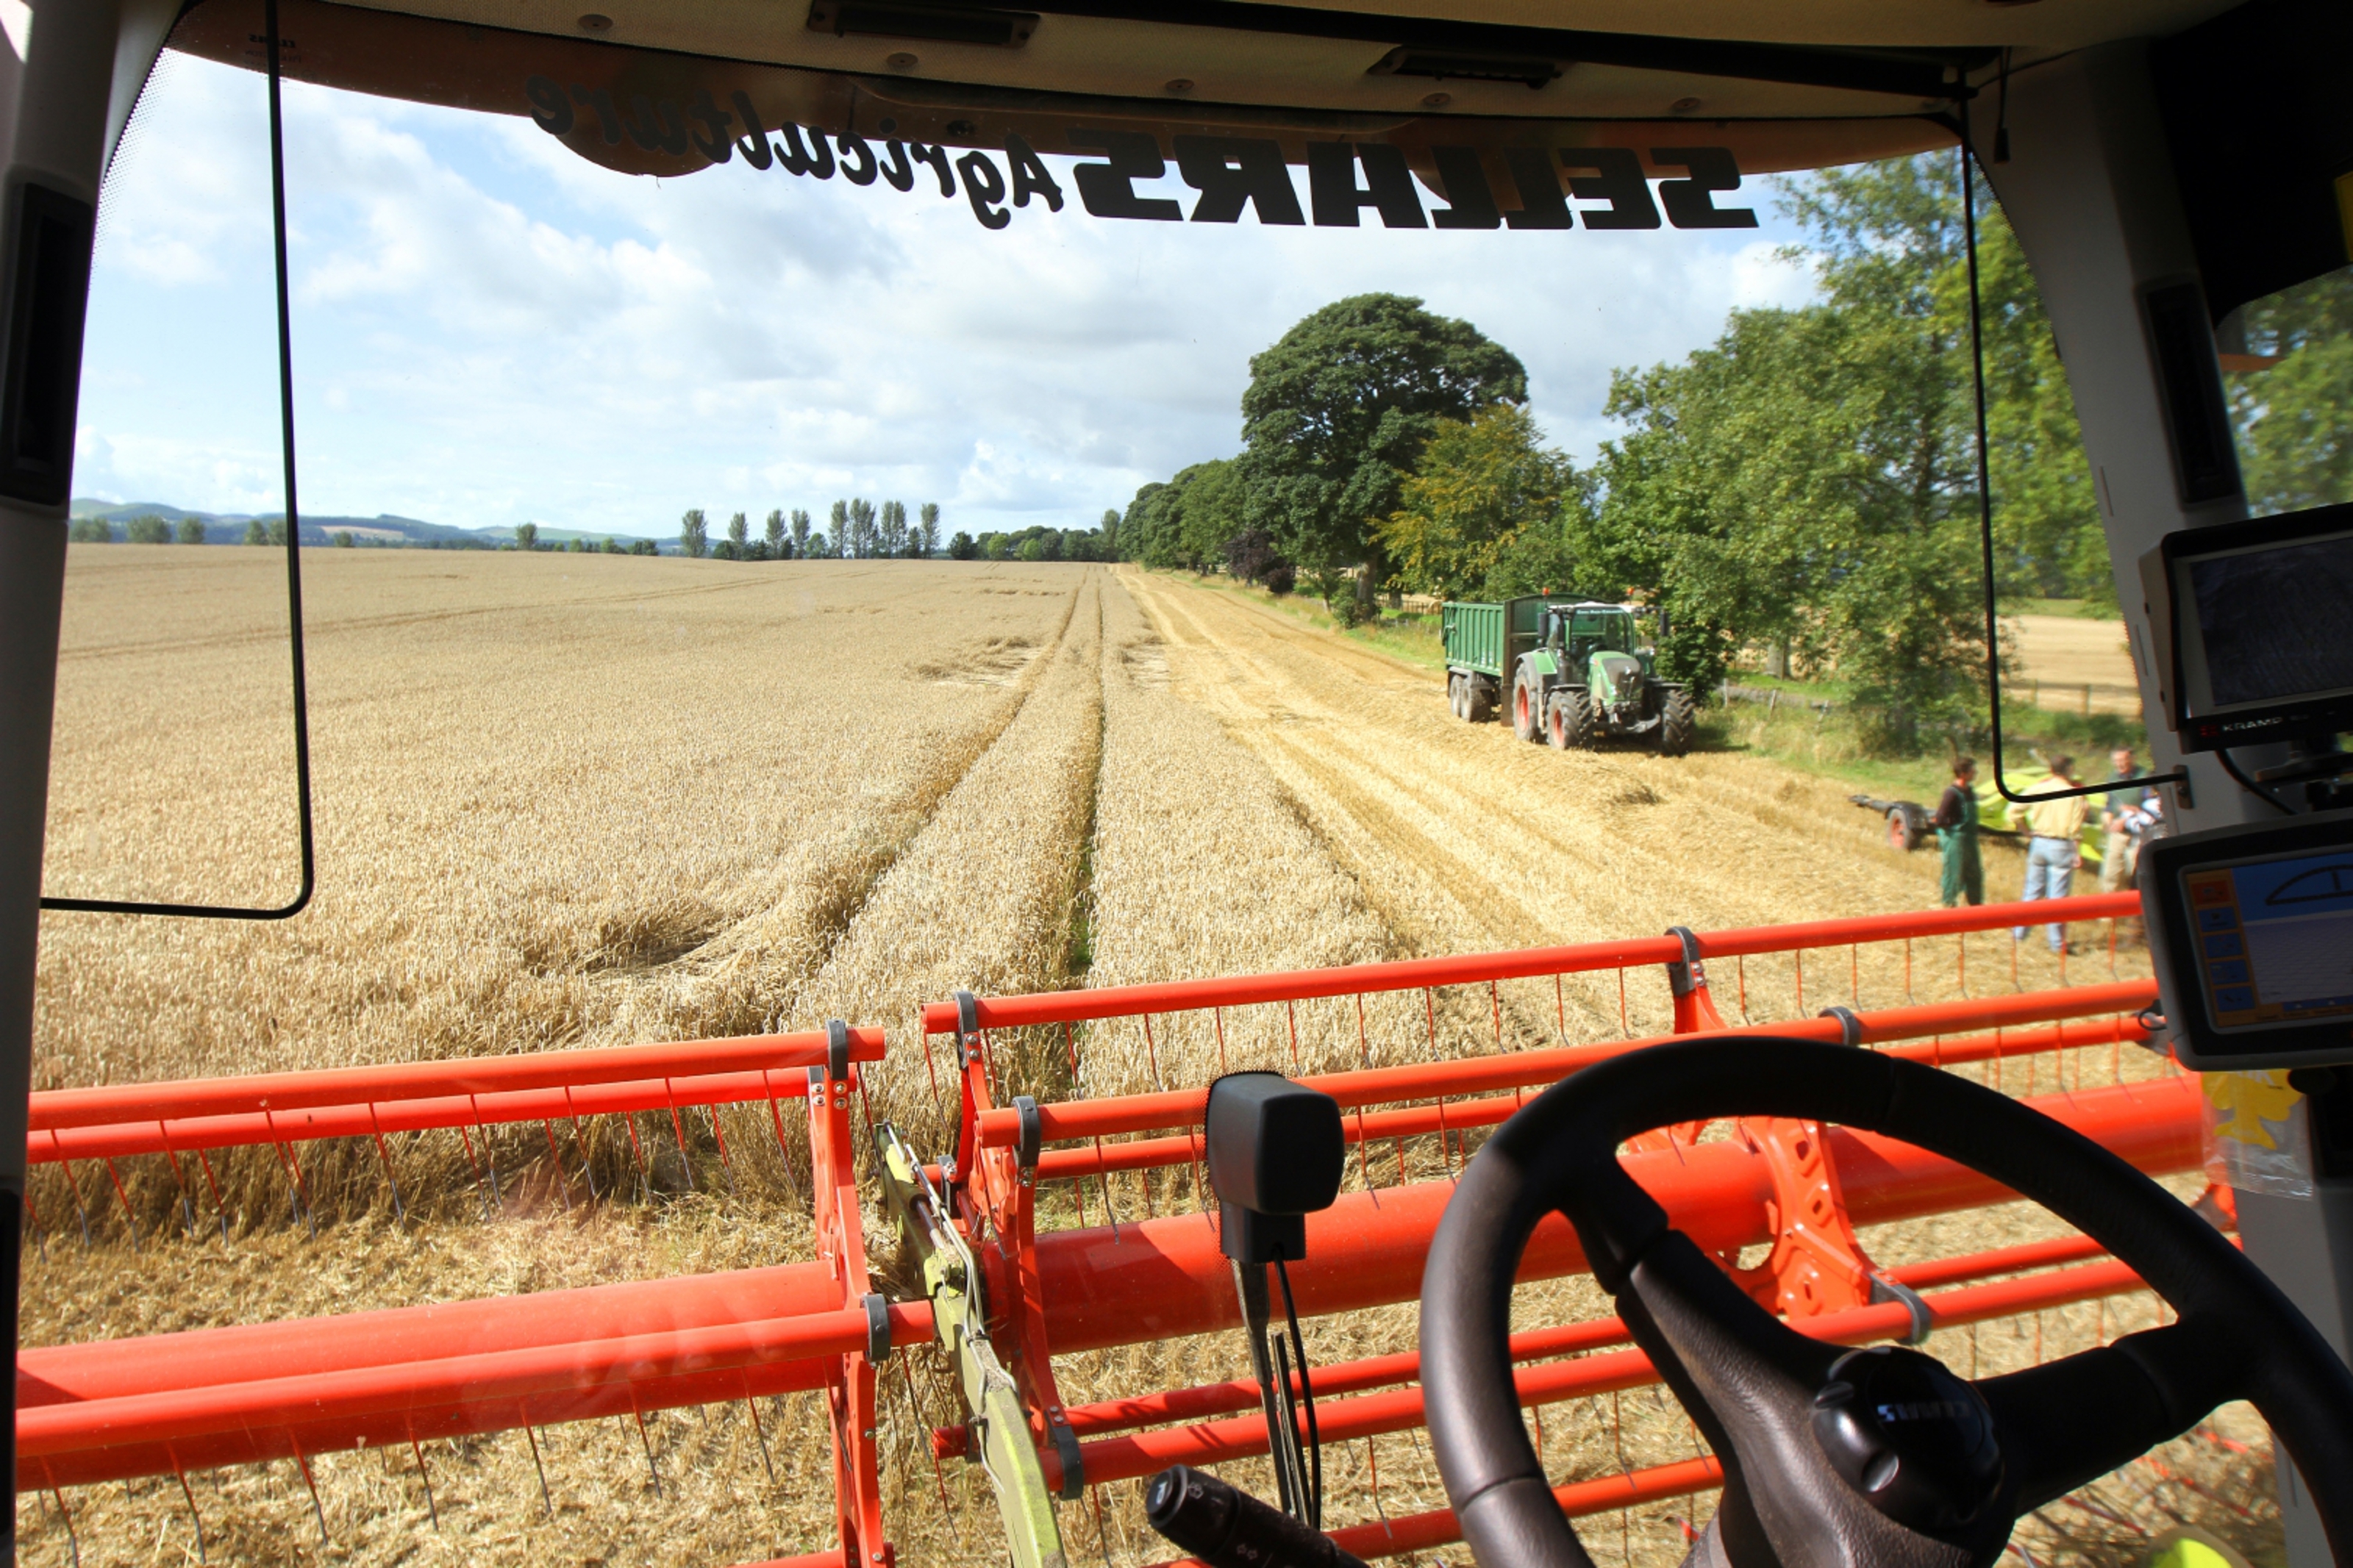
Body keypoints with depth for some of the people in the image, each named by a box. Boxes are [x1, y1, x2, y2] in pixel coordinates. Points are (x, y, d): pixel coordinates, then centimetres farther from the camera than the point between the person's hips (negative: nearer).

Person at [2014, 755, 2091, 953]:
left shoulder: (2037, 789, 1)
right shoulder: (2075, 795, -7)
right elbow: (2076, 829, -9)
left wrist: (2028, 833, 9)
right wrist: (2078, 853, -2)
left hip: (2038, 843, 3)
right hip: (2061, 847, -3)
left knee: (2033, 890, 14)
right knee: (2058, 895, 1)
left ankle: (2019, 932, 19)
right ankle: (2057, 942, 5)